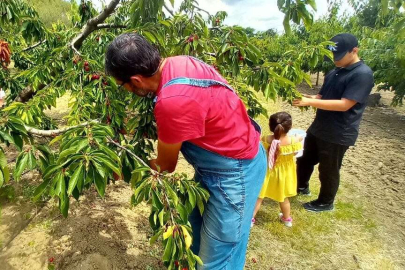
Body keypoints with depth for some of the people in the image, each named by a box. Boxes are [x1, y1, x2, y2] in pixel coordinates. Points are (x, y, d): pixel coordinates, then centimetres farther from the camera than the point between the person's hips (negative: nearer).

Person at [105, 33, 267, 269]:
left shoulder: (173, 102, -34)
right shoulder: (177, 63, -7)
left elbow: (166, 166, -14)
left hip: (234, 170, -9)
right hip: (221, 157, 9)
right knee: (196, 228, 25)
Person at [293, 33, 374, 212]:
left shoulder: (363, 74, -18)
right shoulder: (334, 73, 8)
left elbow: (344, 105, -25)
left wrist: (310, 102, -29)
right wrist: (307, 98, -8)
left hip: (338, 135, -8)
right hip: (318, 128, 8)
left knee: (328, 171, 8)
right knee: (304, 159, 21)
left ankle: (325, 203, 31)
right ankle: (301, 187, 45)